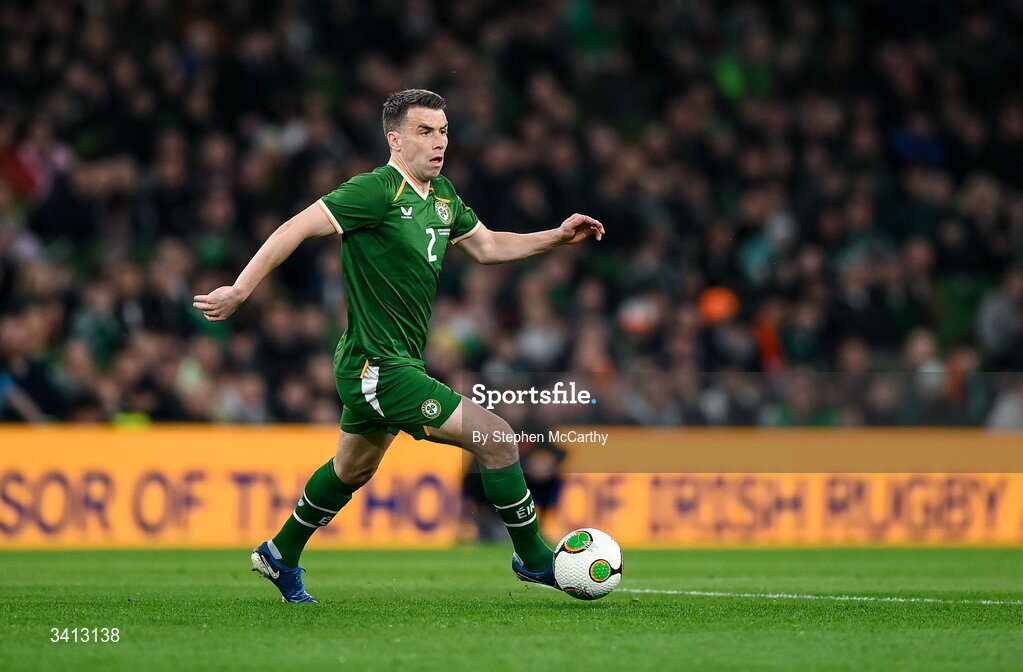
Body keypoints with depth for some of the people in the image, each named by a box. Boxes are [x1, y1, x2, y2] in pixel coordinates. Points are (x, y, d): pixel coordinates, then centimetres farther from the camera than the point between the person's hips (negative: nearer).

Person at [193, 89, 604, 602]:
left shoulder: (440, 194, 9)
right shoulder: (377, 190, -19)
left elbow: (486, 246, 21)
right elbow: (297, 229, -20)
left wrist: (557, 237, 9)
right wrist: (239, 292, -22)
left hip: (388, 363, 10)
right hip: (379, 370, -10)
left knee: (353, 469, 28)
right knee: (497, 440, -12)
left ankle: (281, 556, 45)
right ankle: (534, 559, 2)